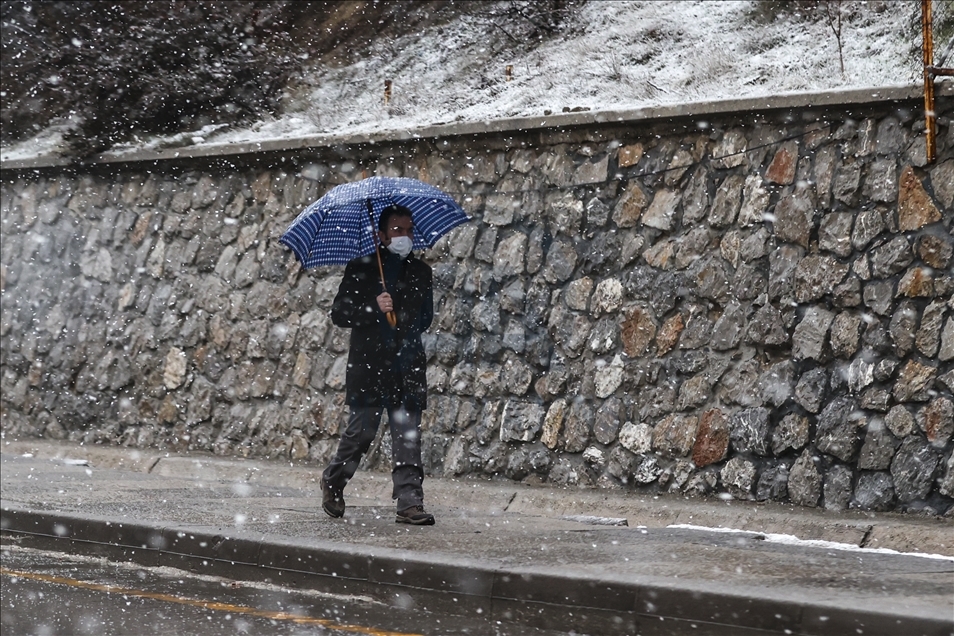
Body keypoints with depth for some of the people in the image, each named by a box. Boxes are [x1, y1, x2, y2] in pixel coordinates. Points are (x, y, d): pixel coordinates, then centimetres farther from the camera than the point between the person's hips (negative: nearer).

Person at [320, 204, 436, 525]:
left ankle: (410, 503, -7)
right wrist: (373, 308, -16)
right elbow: (339, 313, -2)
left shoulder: (421, 272, 14)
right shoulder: (361, 269, 3)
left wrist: (409, 339, 10)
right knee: (360, 432, 0)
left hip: (407, 369, 3)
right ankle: (332, 483, 24)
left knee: (408, 437, -4)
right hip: (368, 367, -3)